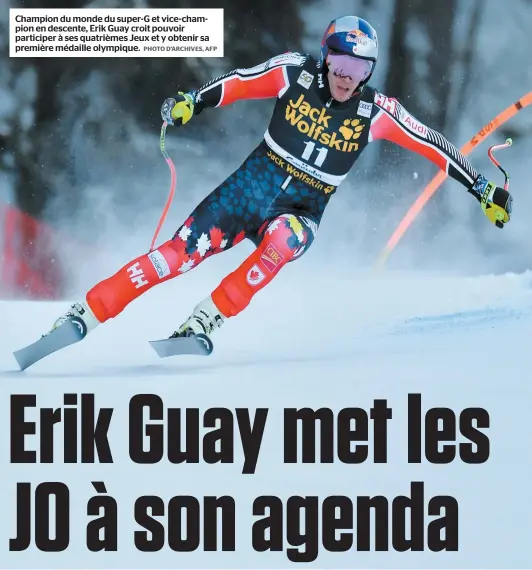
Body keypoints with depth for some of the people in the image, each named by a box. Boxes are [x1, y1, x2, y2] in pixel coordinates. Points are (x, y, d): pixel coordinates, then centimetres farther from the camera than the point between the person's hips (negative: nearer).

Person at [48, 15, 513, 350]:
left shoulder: (376, 112, -7)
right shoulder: (295, 73, -7)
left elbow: (433, 145, -1)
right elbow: (238, 84, -10)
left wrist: (483, 190, 1)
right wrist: (193, 102, -28)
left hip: (301, 212, 0)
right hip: (252, 185, 0)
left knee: (280, 242, -37)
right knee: (182, 252, -15)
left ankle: (207, 321, -31)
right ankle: (86, 313, -10)